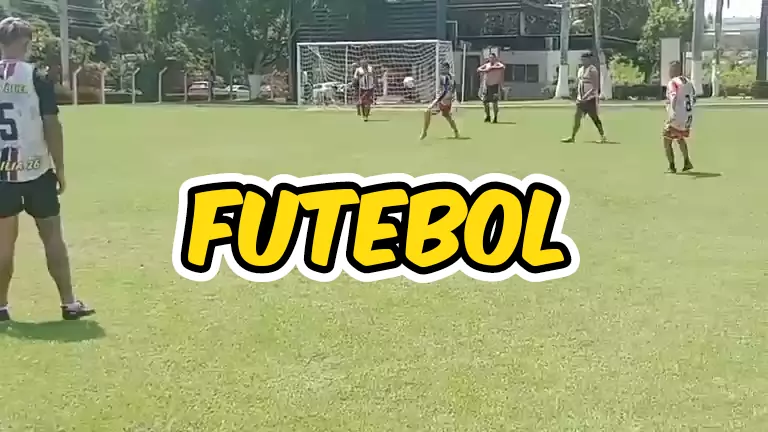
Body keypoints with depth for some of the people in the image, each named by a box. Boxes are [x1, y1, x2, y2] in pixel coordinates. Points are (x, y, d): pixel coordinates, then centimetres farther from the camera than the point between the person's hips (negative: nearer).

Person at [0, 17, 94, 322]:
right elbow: (51, 125, -8)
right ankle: (69, 303, 9)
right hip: (36, 170, -3)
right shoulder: (36, 77, -7)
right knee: (51, 235, 6)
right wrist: (59, 168, -1)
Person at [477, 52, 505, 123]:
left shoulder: (497, 64, -1)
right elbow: (478, 69, 13)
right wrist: (484, 70, -7)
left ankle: (495, 117, -2)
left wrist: (493, 67, -25)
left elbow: (503, 67, -22)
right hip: (487, 85, 5)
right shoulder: (486, 65, 14)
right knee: (485, 102, 7)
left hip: (495, 85, -5)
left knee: (495, 102, -10)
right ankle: (488, 116, 23)